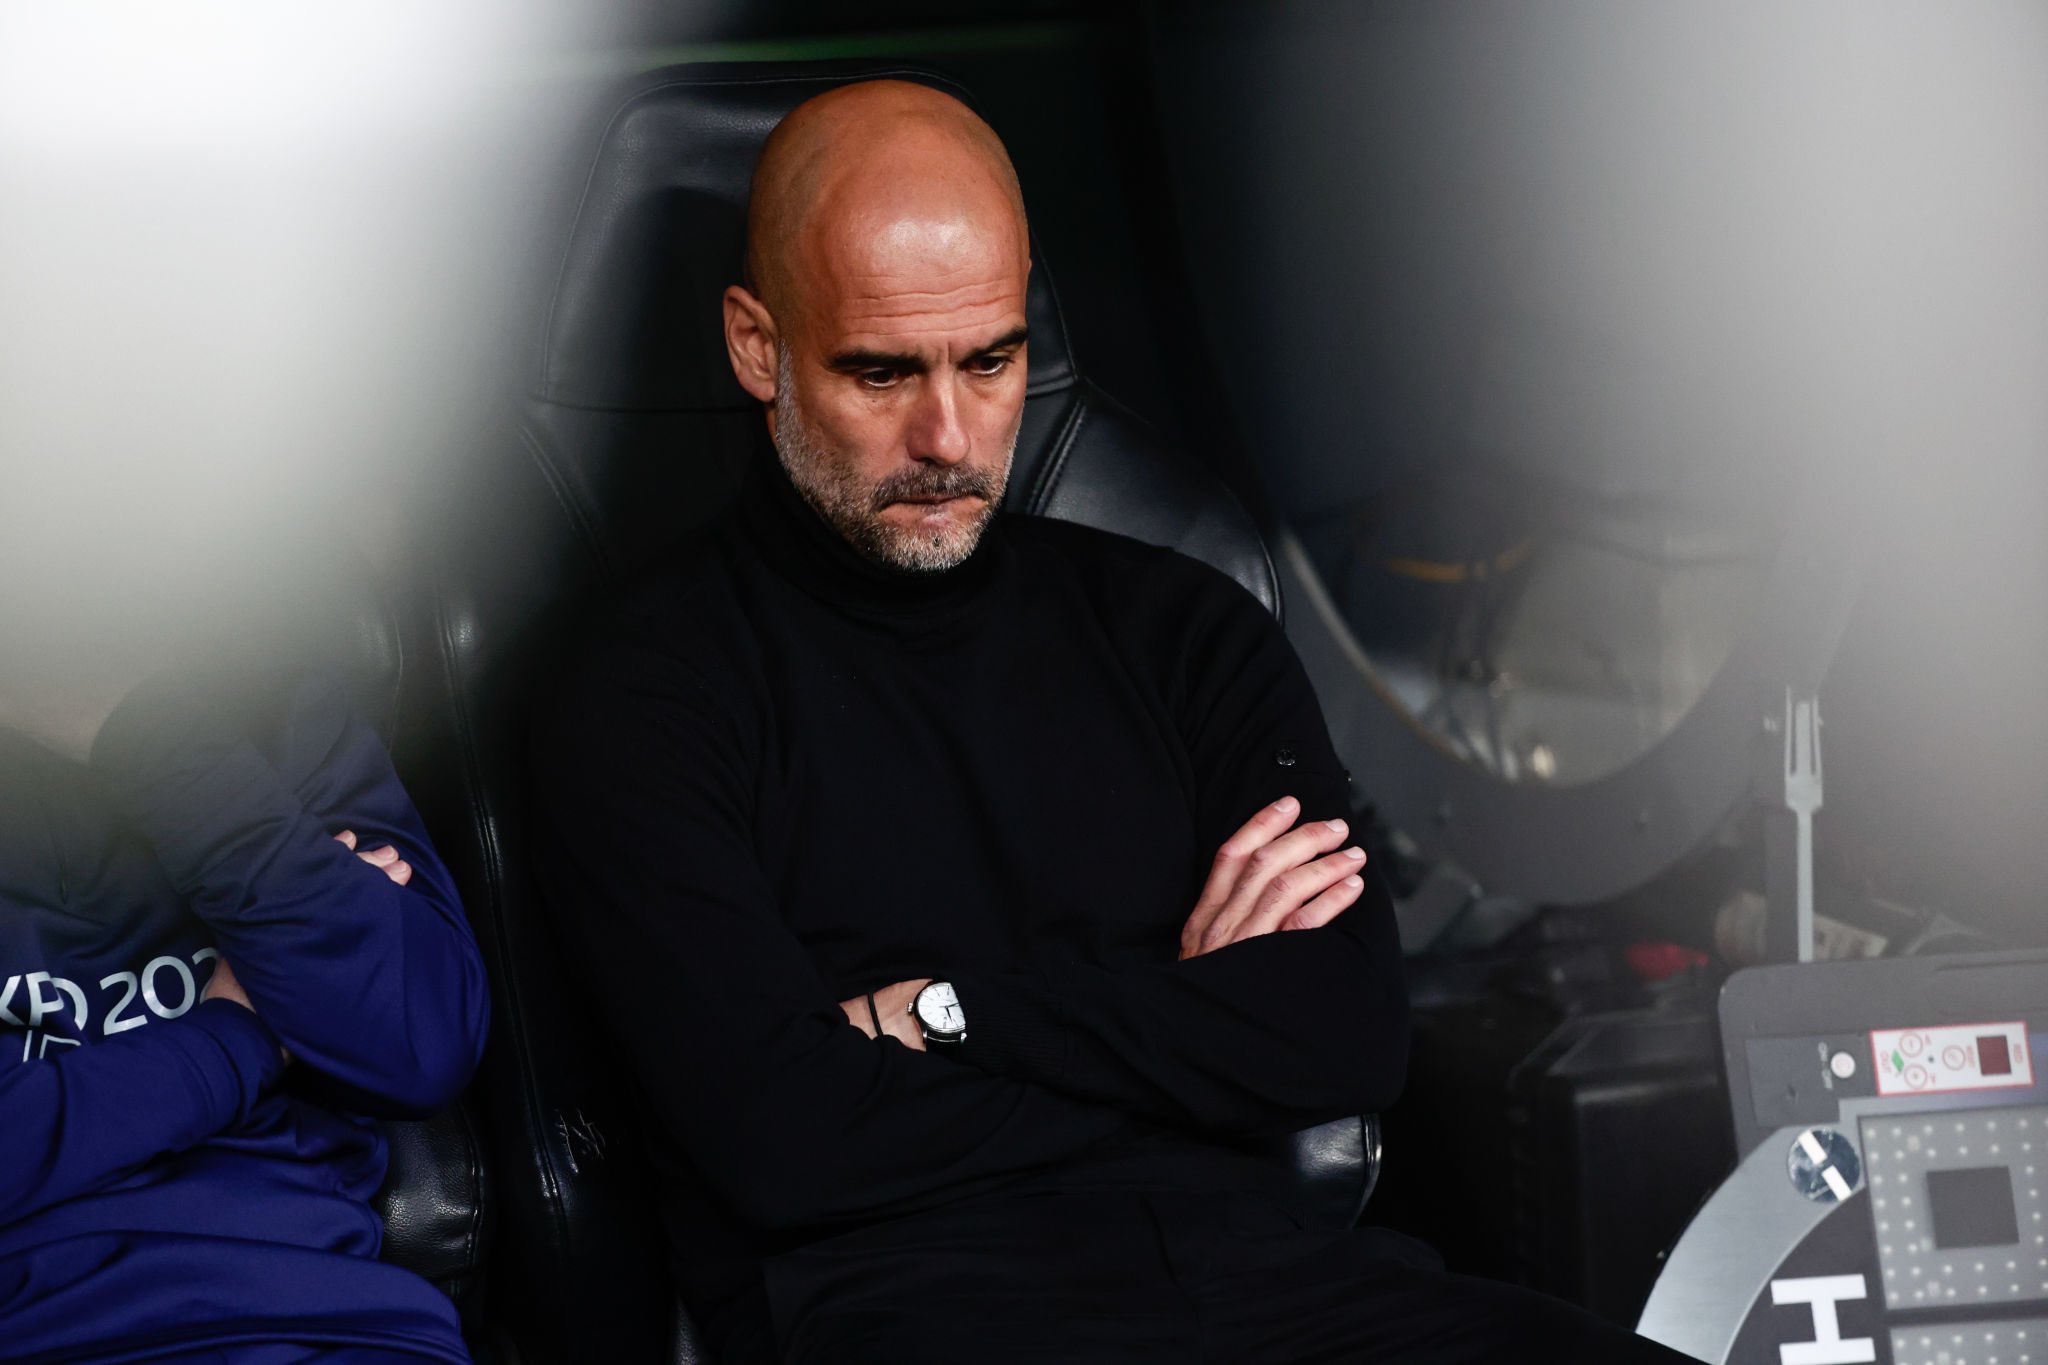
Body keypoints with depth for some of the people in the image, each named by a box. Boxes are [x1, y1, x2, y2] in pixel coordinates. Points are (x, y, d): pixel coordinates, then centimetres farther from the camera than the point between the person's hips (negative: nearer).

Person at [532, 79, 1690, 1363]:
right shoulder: (649, 689, 2)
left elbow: (1354, 1037, 4)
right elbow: (783, 1139, -10)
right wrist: (1186, 1028, 0)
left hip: (1254, 1260, 5)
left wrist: (949, 1011, -4)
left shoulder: (1182, 629, 16)